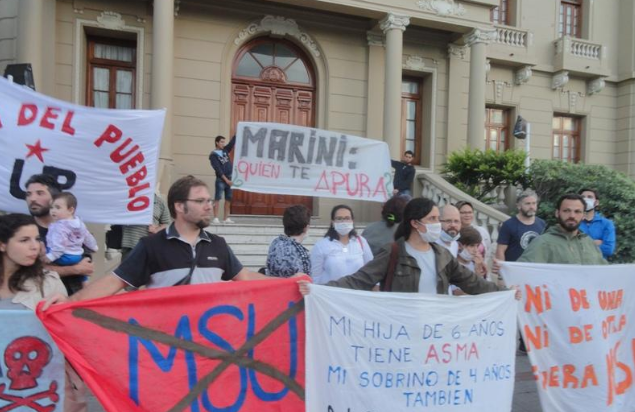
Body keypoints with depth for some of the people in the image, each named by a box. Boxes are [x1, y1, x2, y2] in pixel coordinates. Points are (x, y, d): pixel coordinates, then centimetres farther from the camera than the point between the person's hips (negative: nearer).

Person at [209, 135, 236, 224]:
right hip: (221, 179, -6)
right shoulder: (213, 155, -5)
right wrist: (226, 179, -17)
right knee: (217, 199, -8)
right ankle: (215, 218, -10)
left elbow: (233, 141, 7)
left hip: (230, 178, 6)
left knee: (228, 199, 5)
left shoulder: (225, 150, 13)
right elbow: (217, 169, -12)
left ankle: (226, 218, 9)